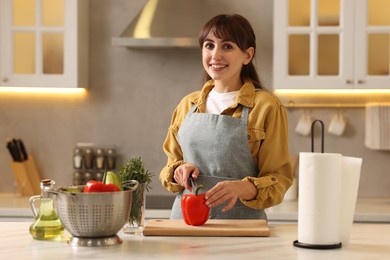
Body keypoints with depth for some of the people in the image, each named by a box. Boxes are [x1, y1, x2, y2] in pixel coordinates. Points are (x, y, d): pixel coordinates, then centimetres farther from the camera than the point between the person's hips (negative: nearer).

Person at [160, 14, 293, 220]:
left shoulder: (267, 107, -2)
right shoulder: (188, 105, 11)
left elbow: (279, 179, -2)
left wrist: (241, 188, -20)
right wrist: (180, 171, -2)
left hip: (240, 221, -4)